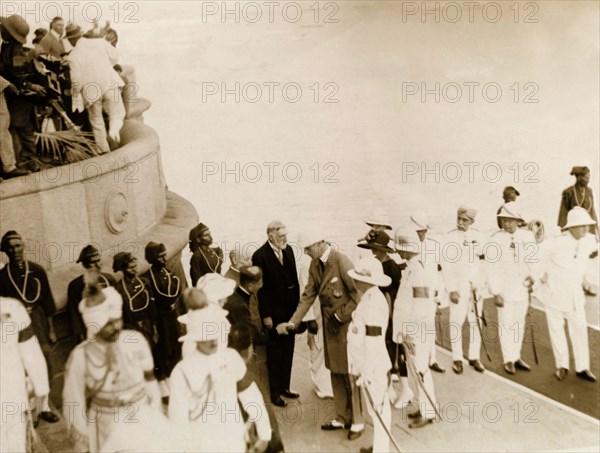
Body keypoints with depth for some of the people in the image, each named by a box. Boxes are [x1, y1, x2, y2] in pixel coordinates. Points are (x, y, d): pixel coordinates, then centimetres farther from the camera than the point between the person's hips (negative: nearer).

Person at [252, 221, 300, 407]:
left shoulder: (288, 250, 3)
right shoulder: (260, 256, -16)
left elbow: (294, 279, 10)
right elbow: (260, 288, -14)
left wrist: (297, 305, 8)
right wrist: (266, 315, -13)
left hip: (290, 310, 6)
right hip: (273, 313, -6)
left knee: (288, 351, 15)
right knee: (275, 353, 7)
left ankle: (284, 387, 29)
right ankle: (275, 392, 20)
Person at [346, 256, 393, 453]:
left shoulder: (373, 302, -23)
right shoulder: (370, 297, 5)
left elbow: (373, 340, -24)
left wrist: (366, 370, -20)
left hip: (373, 367, -9)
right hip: (370, 365, 9)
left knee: (378, 408, 4)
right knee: (377, 408, 19)